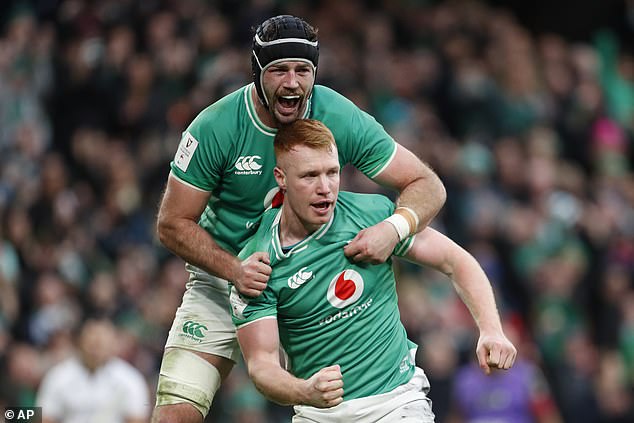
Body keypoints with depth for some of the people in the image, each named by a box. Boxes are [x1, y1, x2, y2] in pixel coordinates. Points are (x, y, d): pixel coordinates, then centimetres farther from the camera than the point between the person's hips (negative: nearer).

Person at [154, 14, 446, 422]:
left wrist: (394, 228, -34)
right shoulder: (215, 127, -19)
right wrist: (235, 270, -29)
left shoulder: (340, 118, -17)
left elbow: (428, 186, -12)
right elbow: (173, 223, -12)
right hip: (223, 279, -1)